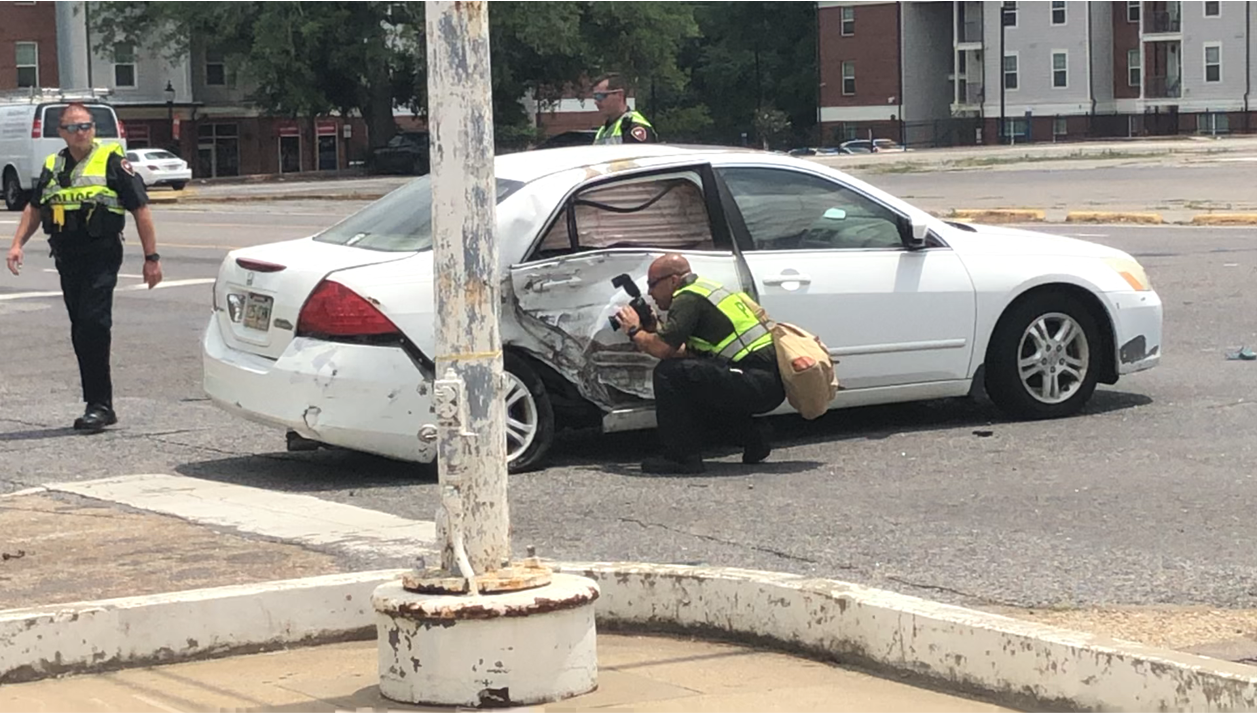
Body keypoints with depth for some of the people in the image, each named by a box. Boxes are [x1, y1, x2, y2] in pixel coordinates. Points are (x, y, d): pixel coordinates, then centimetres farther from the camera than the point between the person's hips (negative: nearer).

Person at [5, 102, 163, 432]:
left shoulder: (111, 162, -3)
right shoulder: (52, 167, 15)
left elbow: (141, 210, -3)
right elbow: (34, 208, 25)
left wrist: (151, 257, -7)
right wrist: (17, 244, 11)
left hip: (101, 258, -6)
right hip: (67, 259, 6)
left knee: (94, 325, -15)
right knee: (81, 332, 8)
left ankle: (99, 405, -11)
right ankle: (98, 405, 16)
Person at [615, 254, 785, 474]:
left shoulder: (688, 299, -7)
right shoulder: (705, 290, 22)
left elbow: (663, 348, -16)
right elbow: (689, 353, 26)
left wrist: (635, 332, 3)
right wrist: (654, 330, 19)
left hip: (758, 384, -10)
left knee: (669, 372, -14)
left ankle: (683, 457, -12)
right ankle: (752, 433, 17)